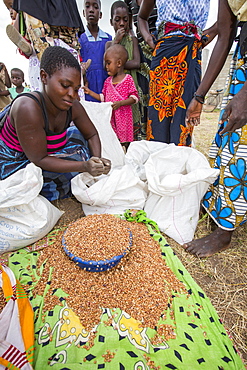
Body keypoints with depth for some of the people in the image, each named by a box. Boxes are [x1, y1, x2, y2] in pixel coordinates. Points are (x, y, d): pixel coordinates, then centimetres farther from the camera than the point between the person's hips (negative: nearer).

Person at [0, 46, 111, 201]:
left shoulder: (73, 106, -14)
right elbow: (39, 159, -30)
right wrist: (85, 166, -36)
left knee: (78, 134, 2)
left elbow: (92, 135, -1)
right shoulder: (28, 107, -32)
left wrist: (97, 160, -20)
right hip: (14, 167, -6)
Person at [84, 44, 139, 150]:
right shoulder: (108, 81, 14)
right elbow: (103, 97, 19)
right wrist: (90, 92, 11)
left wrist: (120, 103, -22)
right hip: (110, 117, 5)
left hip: (123, 116, -5)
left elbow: (134, 98, -9)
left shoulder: (128, 79, -4)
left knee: (124, 143, -2)